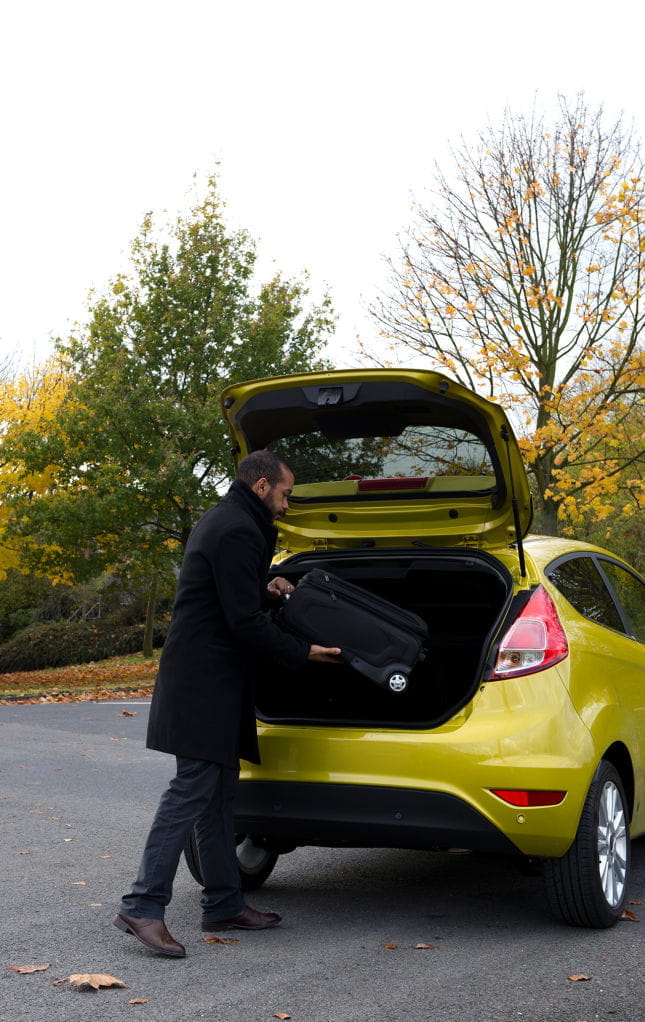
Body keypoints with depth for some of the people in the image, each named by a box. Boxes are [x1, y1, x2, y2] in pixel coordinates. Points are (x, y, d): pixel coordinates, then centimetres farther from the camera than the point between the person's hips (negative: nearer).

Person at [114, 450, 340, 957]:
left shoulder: (221, 522, 18)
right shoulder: (238, 531, -15)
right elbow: (244, 622, -18)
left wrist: (264, 590, 15)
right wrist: (300, 652, -10)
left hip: (210, 680, 11)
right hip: (206, 681, -11)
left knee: (219, 792, 12)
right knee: (193, 789, -11)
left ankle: (224, 903, 19)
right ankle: (143, 906, -10)